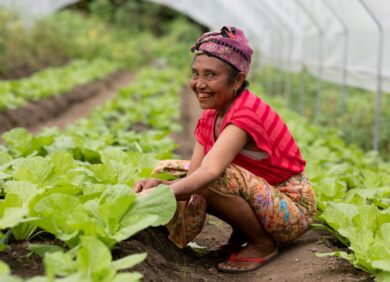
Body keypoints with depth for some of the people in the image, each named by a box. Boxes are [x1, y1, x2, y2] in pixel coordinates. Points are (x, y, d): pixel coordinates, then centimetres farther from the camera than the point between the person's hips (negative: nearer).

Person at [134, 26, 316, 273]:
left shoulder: (246, 113, -25)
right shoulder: (209, 119, 1)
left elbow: (210, 171, -41)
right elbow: (193, 175, -8)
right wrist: (158, 184, -28)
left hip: (292, 209, -8)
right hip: (262, 197, 8)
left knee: (215, 180, -32)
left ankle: (262, 244, -9)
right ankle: (241, 234, 9)